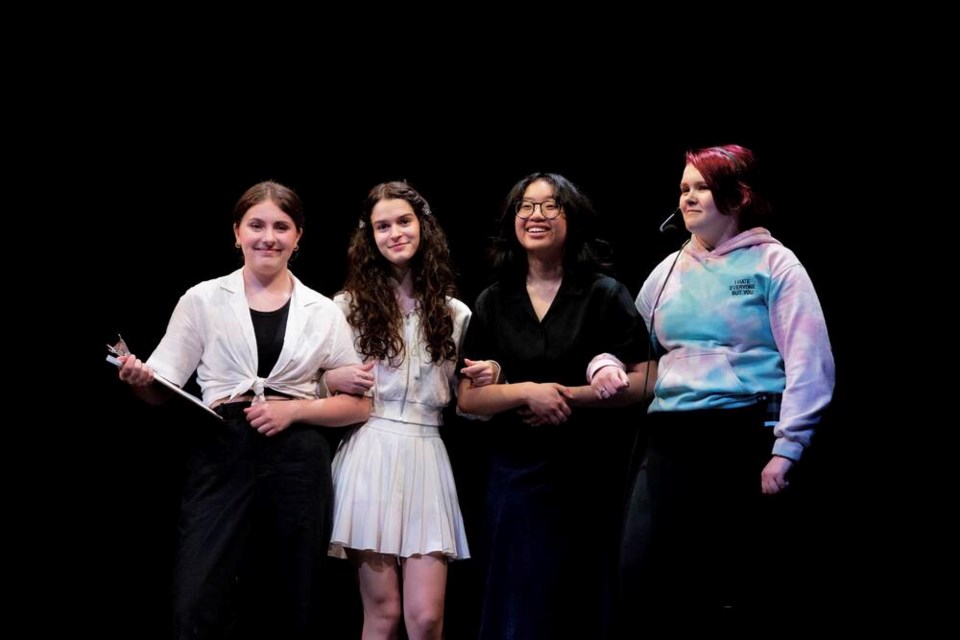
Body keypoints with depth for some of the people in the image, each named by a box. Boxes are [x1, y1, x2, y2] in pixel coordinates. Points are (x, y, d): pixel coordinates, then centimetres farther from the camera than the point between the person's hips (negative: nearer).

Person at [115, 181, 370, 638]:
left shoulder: (323, 312, 10)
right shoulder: (203, 299, 7)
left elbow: (359, 404, 9)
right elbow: (163, 389, 3)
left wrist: (294, 409, -7)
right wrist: (139, 378, -20)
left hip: (297, 460, 2)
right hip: (221, 456, -2)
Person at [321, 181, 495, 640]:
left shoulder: (454, 313, 14)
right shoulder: (349, 305, 9)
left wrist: (483, 382, -1)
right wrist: (335, 380, -9)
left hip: (426, 459, 1)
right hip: (369, 457, -1)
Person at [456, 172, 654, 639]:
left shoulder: (605, 295, 1)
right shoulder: (494, 302, 9)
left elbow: (643, 382, -7)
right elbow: (468, 398, 4)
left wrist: (568, 396, -14)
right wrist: (527, 392, -12)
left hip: (595, 474, -2)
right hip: (519, 475, 2)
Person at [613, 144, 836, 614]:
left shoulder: (772, 264, 0)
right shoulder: (669, 271, 16)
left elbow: (809, 365, -7)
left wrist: (786, 450, -15)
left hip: (748, 437, -4)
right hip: (672, 440, 4)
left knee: (752, 586, 1)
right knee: (640, 572, -8)